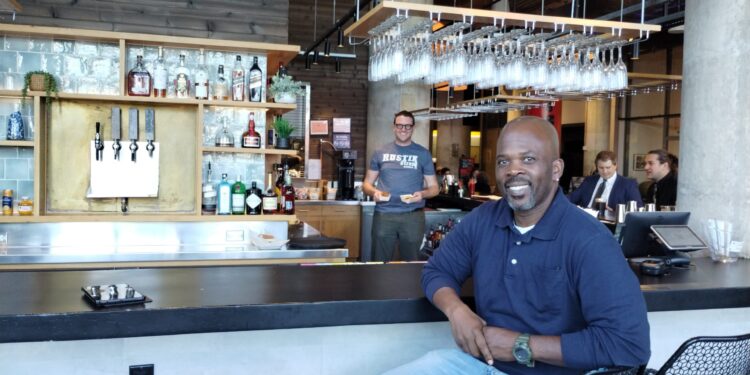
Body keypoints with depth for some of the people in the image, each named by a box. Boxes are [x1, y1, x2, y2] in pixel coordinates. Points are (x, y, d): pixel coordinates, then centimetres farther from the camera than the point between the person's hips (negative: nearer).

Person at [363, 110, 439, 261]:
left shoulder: (423, 154, 5)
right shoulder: (381, 152, 8)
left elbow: (434, 187, 7)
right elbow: (367, 183, 12)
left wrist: (422, 194, -16)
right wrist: (374, 192, -11)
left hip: (413, 216, -1)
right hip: (383, 215, 1)